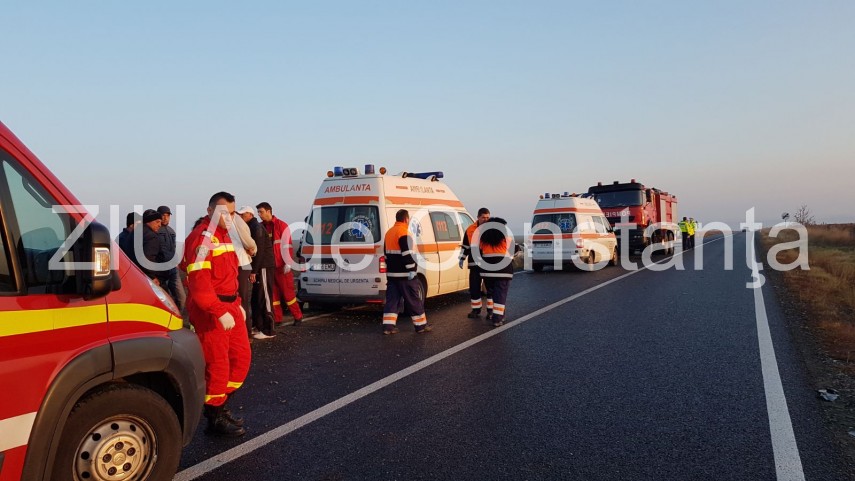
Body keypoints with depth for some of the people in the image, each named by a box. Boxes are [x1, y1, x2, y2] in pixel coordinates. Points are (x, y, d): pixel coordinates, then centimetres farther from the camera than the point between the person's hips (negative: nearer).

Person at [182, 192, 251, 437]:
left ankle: (220, 406, 27)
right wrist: (220, 312, -26)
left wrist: (237, 304, 19)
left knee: (241, 356, 13)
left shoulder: (224, 235, 17)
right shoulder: (202, 238, -14)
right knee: (218, 364, -3)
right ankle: (215, 419, 13)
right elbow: (199, 281, -24)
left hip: (229, 306, 10)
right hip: (210, 311, -9)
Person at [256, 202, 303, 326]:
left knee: (287, 291, -2)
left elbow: (287, 245, -9)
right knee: (273, 292, 9)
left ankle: (298, 316, 8)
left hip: (281, 266, -5)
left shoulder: (281, 225, -6)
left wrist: (288, 263, -14)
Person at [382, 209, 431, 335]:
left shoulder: (389, 232, 15)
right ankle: (421, 325, 9)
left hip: (391, 273, 8)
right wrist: (412, 270, -18)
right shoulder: (404, 232, -14)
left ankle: (388, 326, 3)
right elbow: (407, 254, -21)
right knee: (413, 300, 1)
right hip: (404, 274, -8)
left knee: (392, 299, 8)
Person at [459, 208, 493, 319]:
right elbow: (465, 246, 12)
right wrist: (462, 259, 7)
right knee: (474, 287, 6)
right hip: (475, 264, 1)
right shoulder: (470, 230, 4)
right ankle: (476, 310, 18)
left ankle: (490, 310, 13)